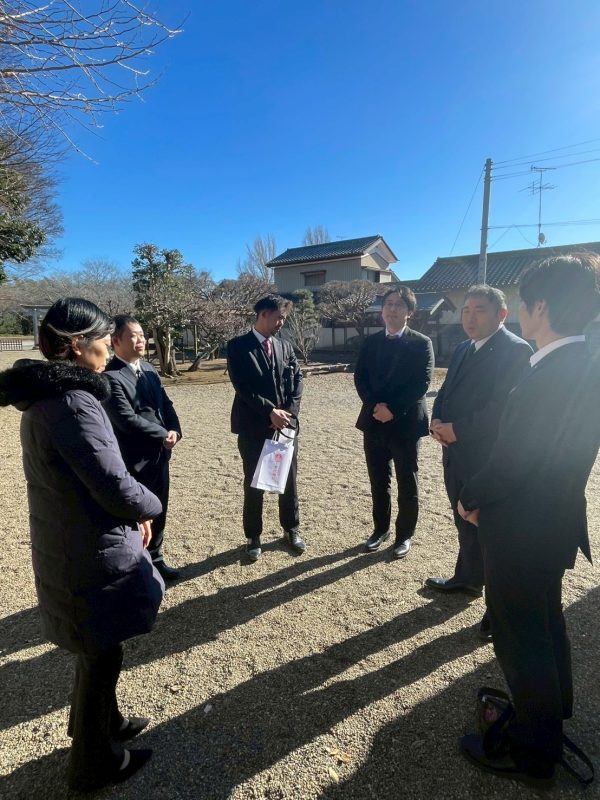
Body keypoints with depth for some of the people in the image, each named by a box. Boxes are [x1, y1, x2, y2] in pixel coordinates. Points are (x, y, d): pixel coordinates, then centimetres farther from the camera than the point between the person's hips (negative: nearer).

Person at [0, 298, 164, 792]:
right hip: (92, 559, -9)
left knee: (98, 652, 28)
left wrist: (133, 513, 3)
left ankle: (104, 724, 52)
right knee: (102, 656, 15)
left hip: (66, 551, 9)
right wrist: (150, 507, -6)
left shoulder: (44, 398, 5)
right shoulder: (72, 403, -26)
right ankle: (95, 764, 39)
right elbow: (117, 489, -28)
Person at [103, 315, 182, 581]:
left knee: (158, 511, 19)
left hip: (158, 455, 8)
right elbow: (127, 419, -24)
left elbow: (165, 403, 10)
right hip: (133, 460, -8)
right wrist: (163, 435, -16)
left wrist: (175, 430, -8)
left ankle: (154, 560, 39)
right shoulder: (111, 377, -18)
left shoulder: (148, 369, 9)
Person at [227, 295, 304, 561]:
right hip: (254, 427, -4)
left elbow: (297, 380, 5)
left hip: (285, 424, 4)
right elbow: (242, 386, -14)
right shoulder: (238, 346, -5)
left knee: (289, 480, 13)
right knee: (254, 484, 8)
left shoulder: (285, 346, 10)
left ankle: (291, 529, 33)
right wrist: (270, 411, -18)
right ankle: (253, 537, 26)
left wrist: (289, 411, -9)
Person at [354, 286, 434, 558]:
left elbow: (422, 383, -12)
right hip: (374, 422, 4)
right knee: (378, 482, 15)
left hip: (406, 424, -4)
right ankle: (381, 528, 33)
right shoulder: (370, 342, 8)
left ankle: (404, 535, 26)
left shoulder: (421, 343, -4)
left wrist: (393, 410, -18)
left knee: (407, 484, 9)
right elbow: (360, 378, 3)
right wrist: (374, 406, -13)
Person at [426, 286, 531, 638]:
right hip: (458, 453, 8)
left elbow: (504, 407, -24)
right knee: (466, 523, 22)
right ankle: (468, 579, 42)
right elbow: (446, 392, 13)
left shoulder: (516, 350, -15)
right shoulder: (463, 350, 12)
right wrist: (438, 421, -6)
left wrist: (457, 430, -19)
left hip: (490, 458, -8)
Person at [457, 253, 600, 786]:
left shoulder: (549, 376, -28)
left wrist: (470, 498, -6)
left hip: (522, 529, -9)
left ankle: (533, 752, 34)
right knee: (544, 623, 28)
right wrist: (485, 493, 8)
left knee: (519, 636, 11)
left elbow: (509, 461, -24)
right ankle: (551, 711, 54)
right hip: (555, 522, 9)